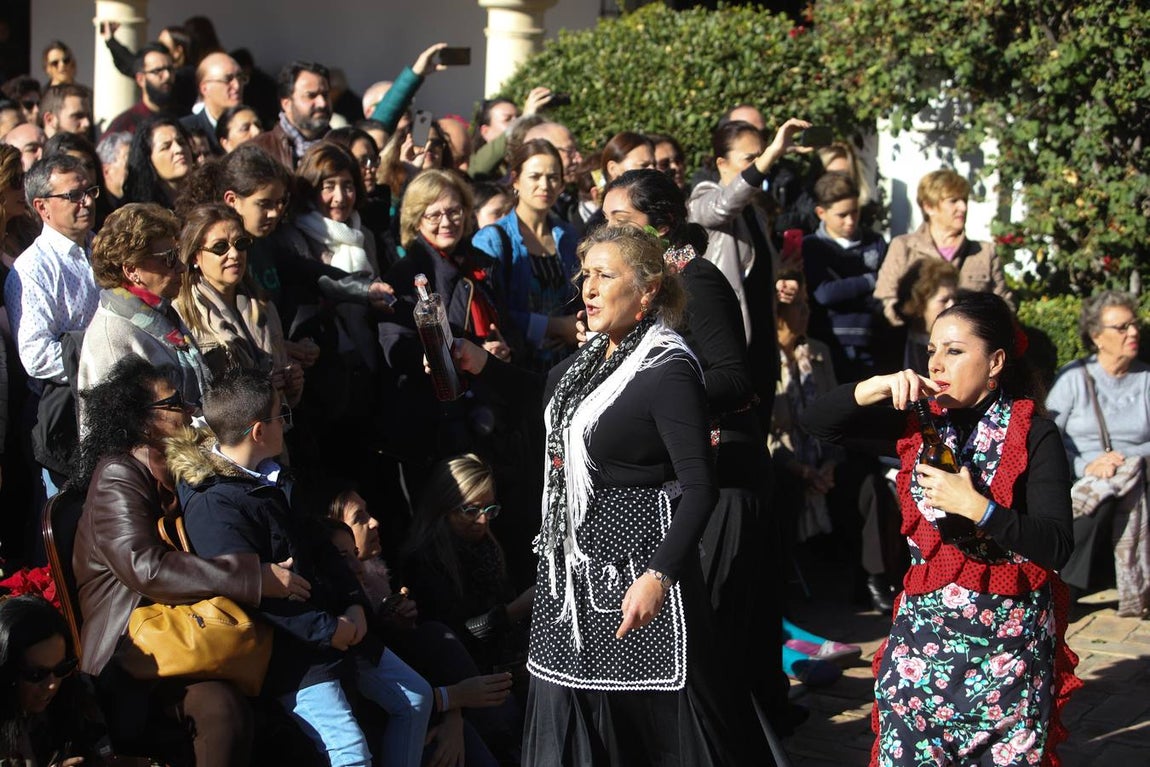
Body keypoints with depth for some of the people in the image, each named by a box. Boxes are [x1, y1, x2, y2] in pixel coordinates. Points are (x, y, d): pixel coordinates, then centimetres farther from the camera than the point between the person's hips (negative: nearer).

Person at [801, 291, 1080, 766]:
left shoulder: (1033, 435, -6)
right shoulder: (920, 421, 7)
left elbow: (1058, 548, -14)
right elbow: (818, 423, 3)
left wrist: (975, 506, -23)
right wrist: (877, 387, -13)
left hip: (1007, 638, -3)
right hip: (923, 627, 4)